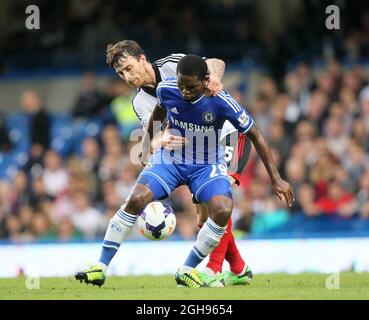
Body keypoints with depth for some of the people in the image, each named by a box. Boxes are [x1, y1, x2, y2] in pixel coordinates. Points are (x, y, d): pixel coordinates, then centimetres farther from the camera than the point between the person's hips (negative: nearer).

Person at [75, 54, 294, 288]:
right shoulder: (166, 89, -16)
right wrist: (147, 145, 21)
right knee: (136, 200, -22)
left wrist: (276, 179, -13)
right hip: (169, 160, 2)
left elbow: (255, 135, -14)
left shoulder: (221, 102, -25)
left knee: (223, 210, -28)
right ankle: (101, 268, -14)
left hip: (208, 166, -2)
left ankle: (187, 271, -9)